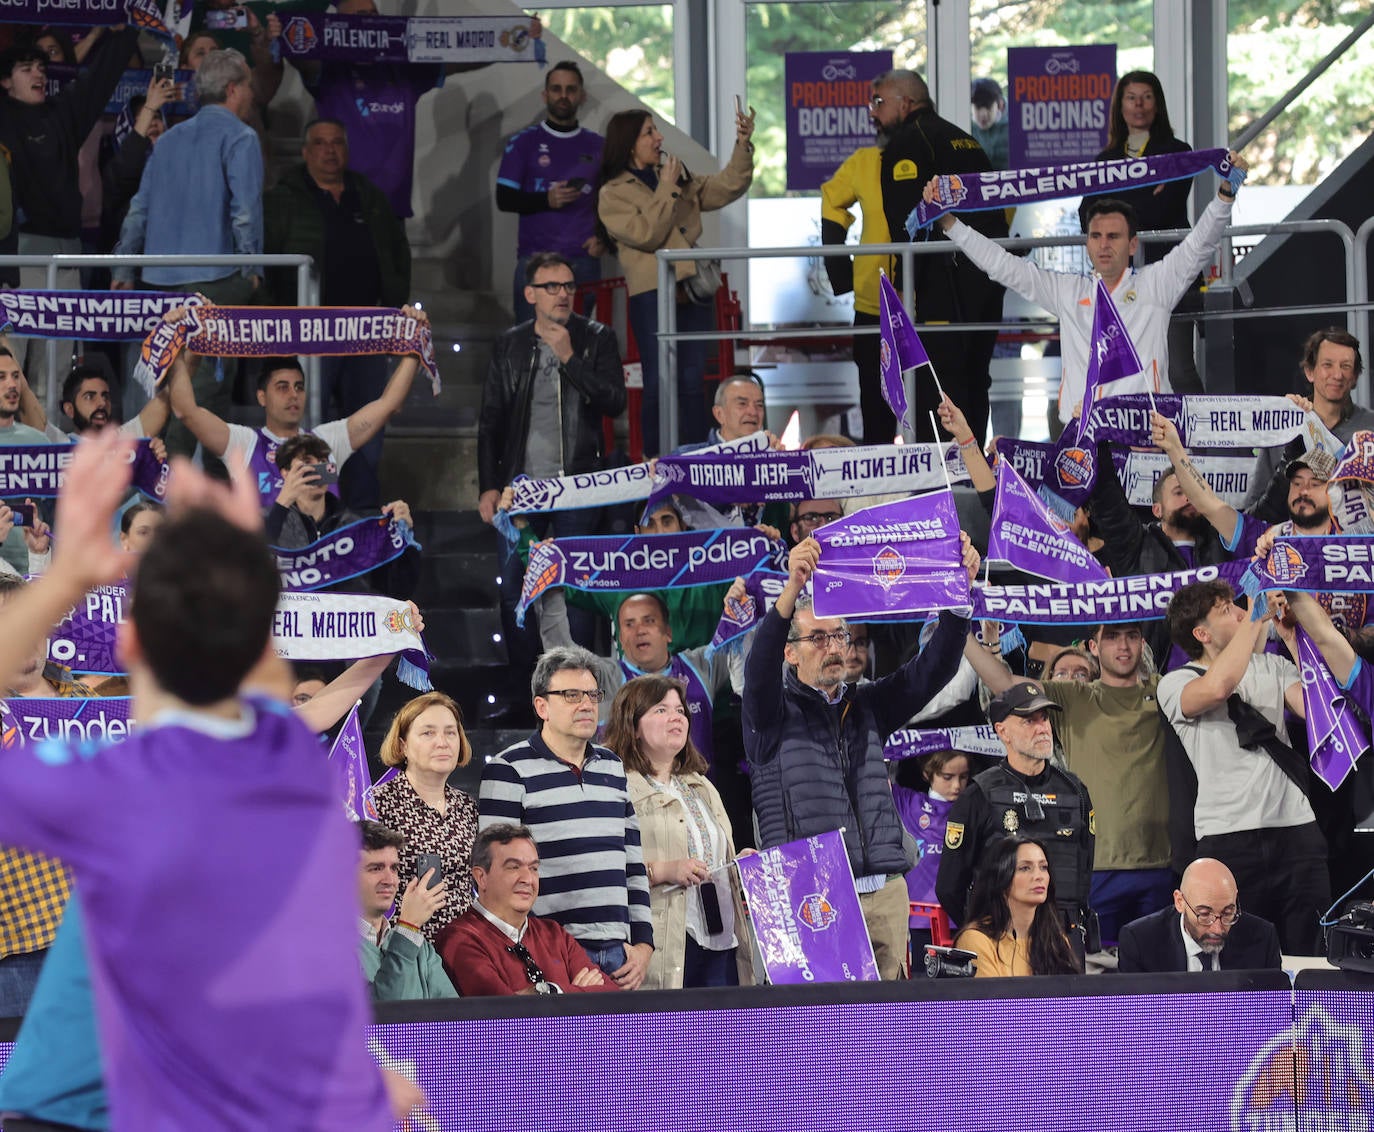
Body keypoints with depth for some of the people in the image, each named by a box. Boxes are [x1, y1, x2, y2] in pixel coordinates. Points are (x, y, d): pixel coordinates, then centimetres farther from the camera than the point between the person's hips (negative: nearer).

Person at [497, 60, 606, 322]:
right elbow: (504, 199, 3)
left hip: (584, 260, 2)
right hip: (535, 258, -2)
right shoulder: (524, 143, 8)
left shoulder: (597, 146, 14)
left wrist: (604, 239, -1)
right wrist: (546, 200, -13)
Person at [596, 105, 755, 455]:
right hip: (652, 295, -5)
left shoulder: (680, 178, 18)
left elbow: (726, 188, 15)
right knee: (660, 383, -7)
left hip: (693, 292, 5)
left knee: (693, 380, 5)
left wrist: (743, 146, 3)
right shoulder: (613, 194, 0)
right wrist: (667, 189, -6)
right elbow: (647, 234, -12)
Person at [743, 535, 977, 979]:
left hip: (883, 892, 5)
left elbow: (934, 668, 7)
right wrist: (792, 590, -32)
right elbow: (759, 670, -16)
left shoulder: (867, 706, 18)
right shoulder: (776, 713, 5)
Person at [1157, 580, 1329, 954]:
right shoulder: (1175, 684, 3)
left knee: (1308, 949, 1)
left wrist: (1294, 639, 0)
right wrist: (1256, 619, -12)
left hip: (1295, 828, 4)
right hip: (1228, 836, -4)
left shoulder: (1272, 667, 17)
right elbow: (1217, 687, -20)